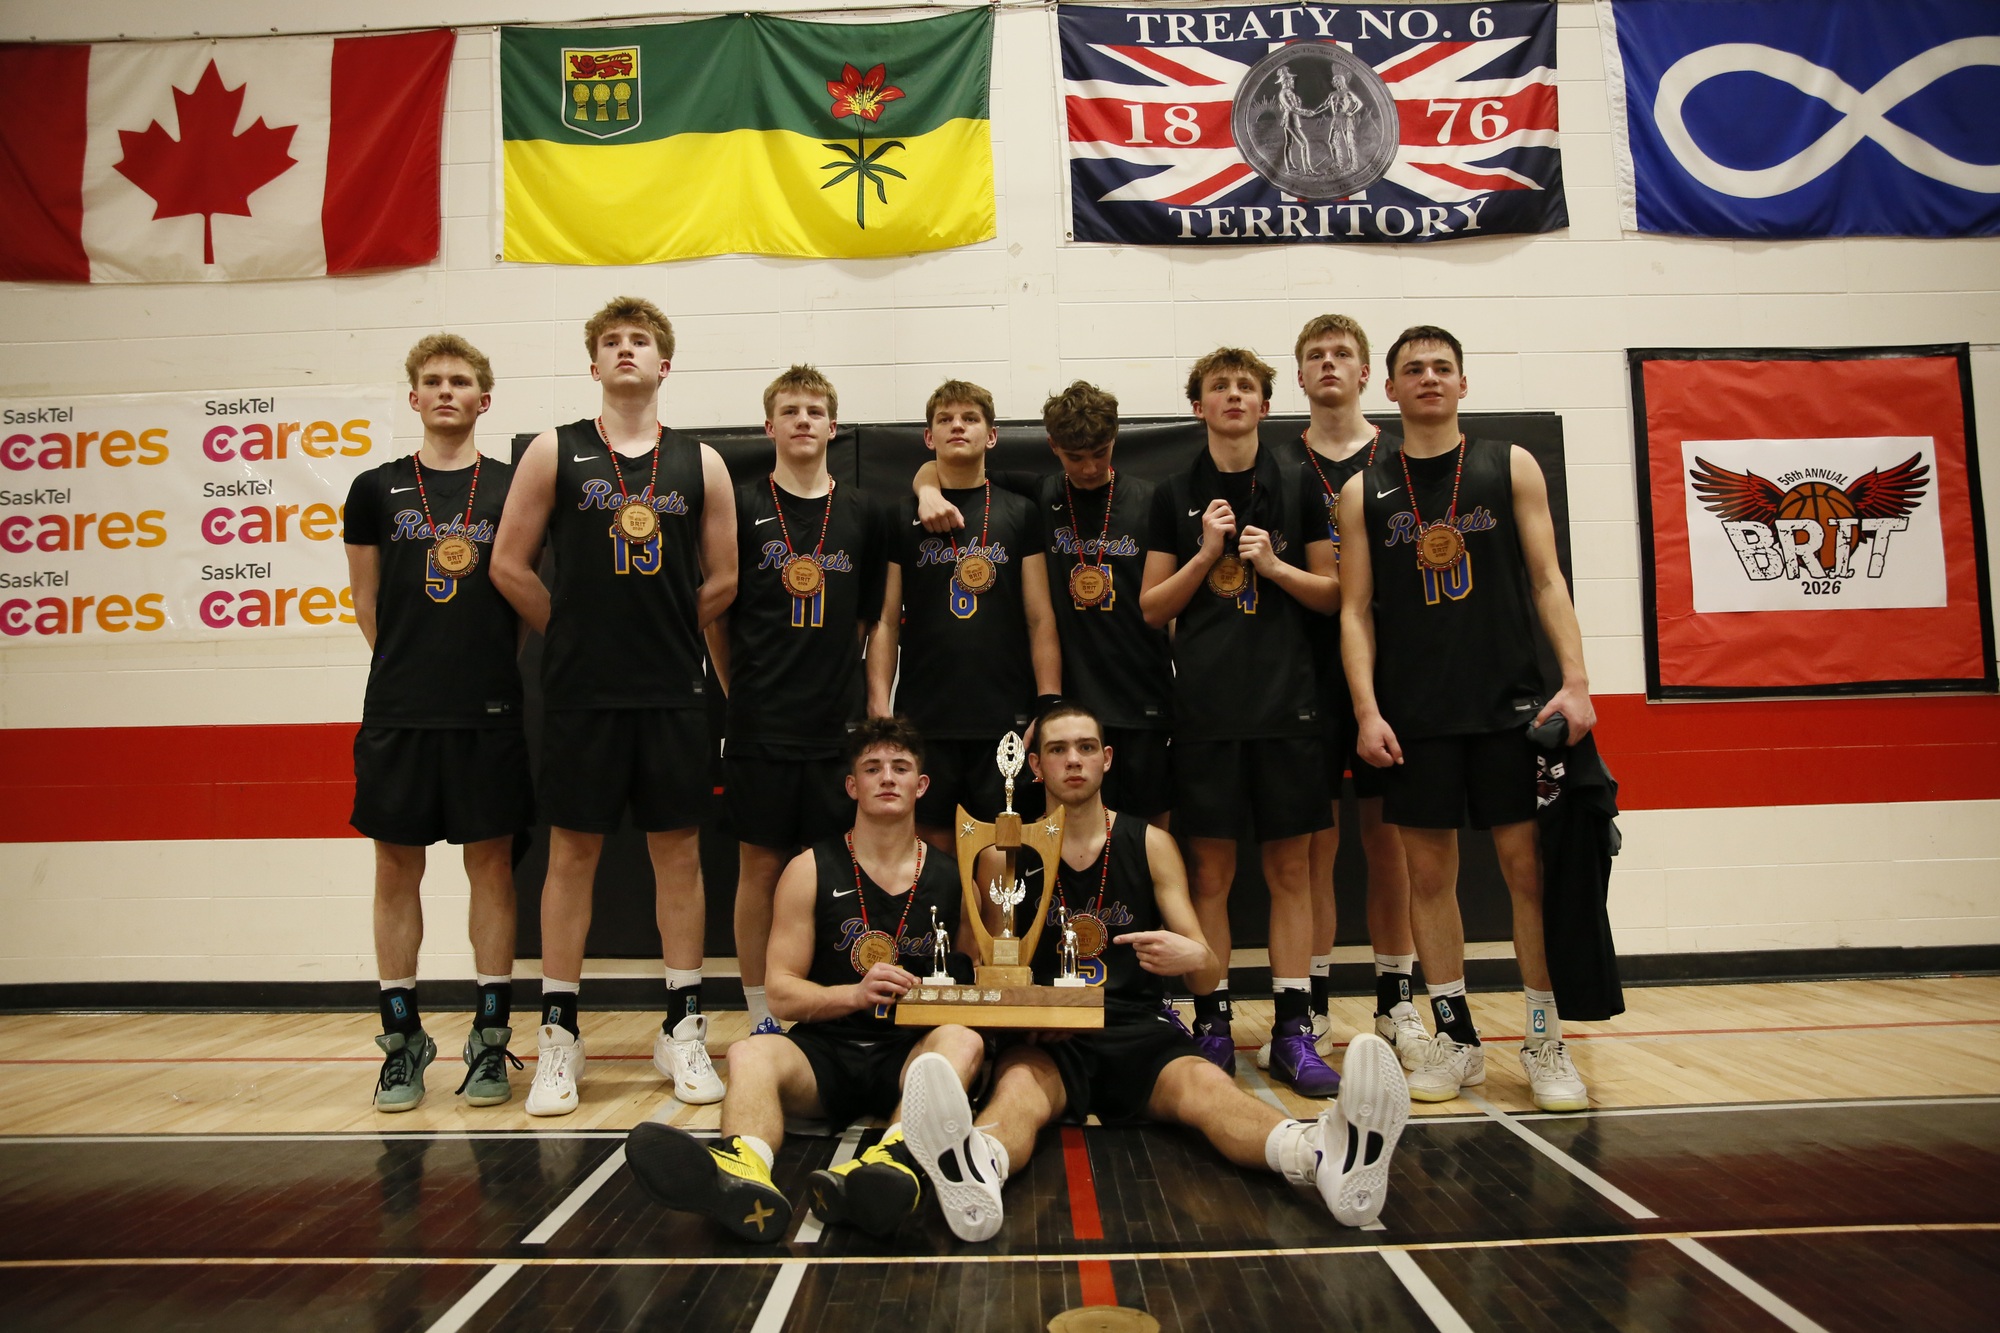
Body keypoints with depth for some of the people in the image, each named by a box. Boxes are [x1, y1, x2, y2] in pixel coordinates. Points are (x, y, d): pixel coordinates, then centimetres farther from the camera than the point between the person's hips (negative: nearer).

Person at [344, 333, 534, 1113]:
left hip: (489, 711, -1)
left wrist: (500, 669, 3)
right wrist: (409, 668, 8)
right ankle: (402, 1039, 19)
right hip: (397, 712, 1)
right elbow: (366, 600, 13)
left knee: (491, 865, 4)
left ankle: (491, 1036, 14)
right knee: (396, 869, 6)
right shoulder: (377, 489, 8)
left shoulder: (514, 487, 5)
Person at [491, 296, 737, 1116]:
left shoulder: (701, 464, 7)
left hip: (674, 692, 1)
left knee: (677, 851, 6)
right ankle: (559, 1035, 16)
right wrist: (579, 633, 5)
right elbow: (509, 564, 3)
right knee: (572, 851, 4)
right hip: (580, 692, -1)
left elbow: (722, 578, 10)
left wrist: (663, 633, 8)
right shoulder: (555, 453, 3)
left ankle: (683, 1031, 17)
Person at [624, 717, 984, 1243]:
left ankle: (892, 1160, -62)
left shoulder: (951, 878, 7)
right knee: (751, 1052, -30)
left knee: (963, 1042, -32)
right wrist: (856, 993, -16)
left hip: (912, 1051, 0)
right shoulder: (811, 871, 5)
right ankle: (744, 1172, -63)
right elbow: (781, 993, 1)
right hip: (825, 1051, 0)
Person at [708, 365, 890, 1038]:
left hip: (839, 724, 2)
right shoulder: (741, 506, 2)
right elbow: (713, 611, 5)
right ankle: (762, 1019, 16)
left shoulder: (861, 515, 9)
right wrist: (739, 689, 4)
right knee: (760, 867, 4)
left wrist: (841, 678, 8)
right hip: (760, 726, -2)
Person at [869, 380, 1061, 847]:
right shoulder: (902, 518, 9)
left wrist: (1050, 710, -4)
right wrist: (878, 710, -4)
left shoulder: (1020, 514, 8)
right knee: (930, 846, 6)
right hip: (923, 720, 0)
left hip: (1006, 719, 0)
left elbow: (1041, 620, 5)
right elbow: (886, 622, 6)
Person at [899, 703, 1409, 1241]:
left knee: (1207, 1085, -31)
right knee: (1018, 1084, -36)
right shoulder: (1005, 853, 7)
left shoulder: (1151, 845, 9)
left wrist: (1194, 958, -20)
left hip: (1140, 1031, 1)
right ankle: (978, 1172, -68)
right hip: (1044, 1040, -1)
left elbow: (1209, 979, 7)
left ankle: (1328, 1154, -60)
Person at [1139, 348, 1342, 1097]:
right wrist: (1205, 554, -7)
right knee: (1210, 871, 3)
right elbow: (1152, 608, 6)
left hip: (1288, 703, 1)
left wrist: (1275, 565, -8)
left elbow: (1334, 594, 8)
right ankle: (1211, 1023, 13)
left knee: (1291, 868, 3)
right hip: (1206, 706, 0)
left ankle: (1293, 1030, 11)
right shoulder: (1175, 496, 7)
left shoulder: (1299, 487, 8)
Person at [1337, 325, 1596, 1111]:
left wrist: (1575, 681, -6)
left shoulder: (1511, 467, 8)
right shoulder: (1364, 491, 8)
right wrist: (1366, 708, -5)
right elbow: (1356, 610, 5)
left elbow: (1546, 580, 4)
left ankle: (1545, 1041, 13)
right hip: (1413, 715, 1)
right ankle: (1455, 1039, 18)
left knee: (1528, 865, 0)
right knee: (1428, 871, 5)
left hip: (1510, 703, 0)